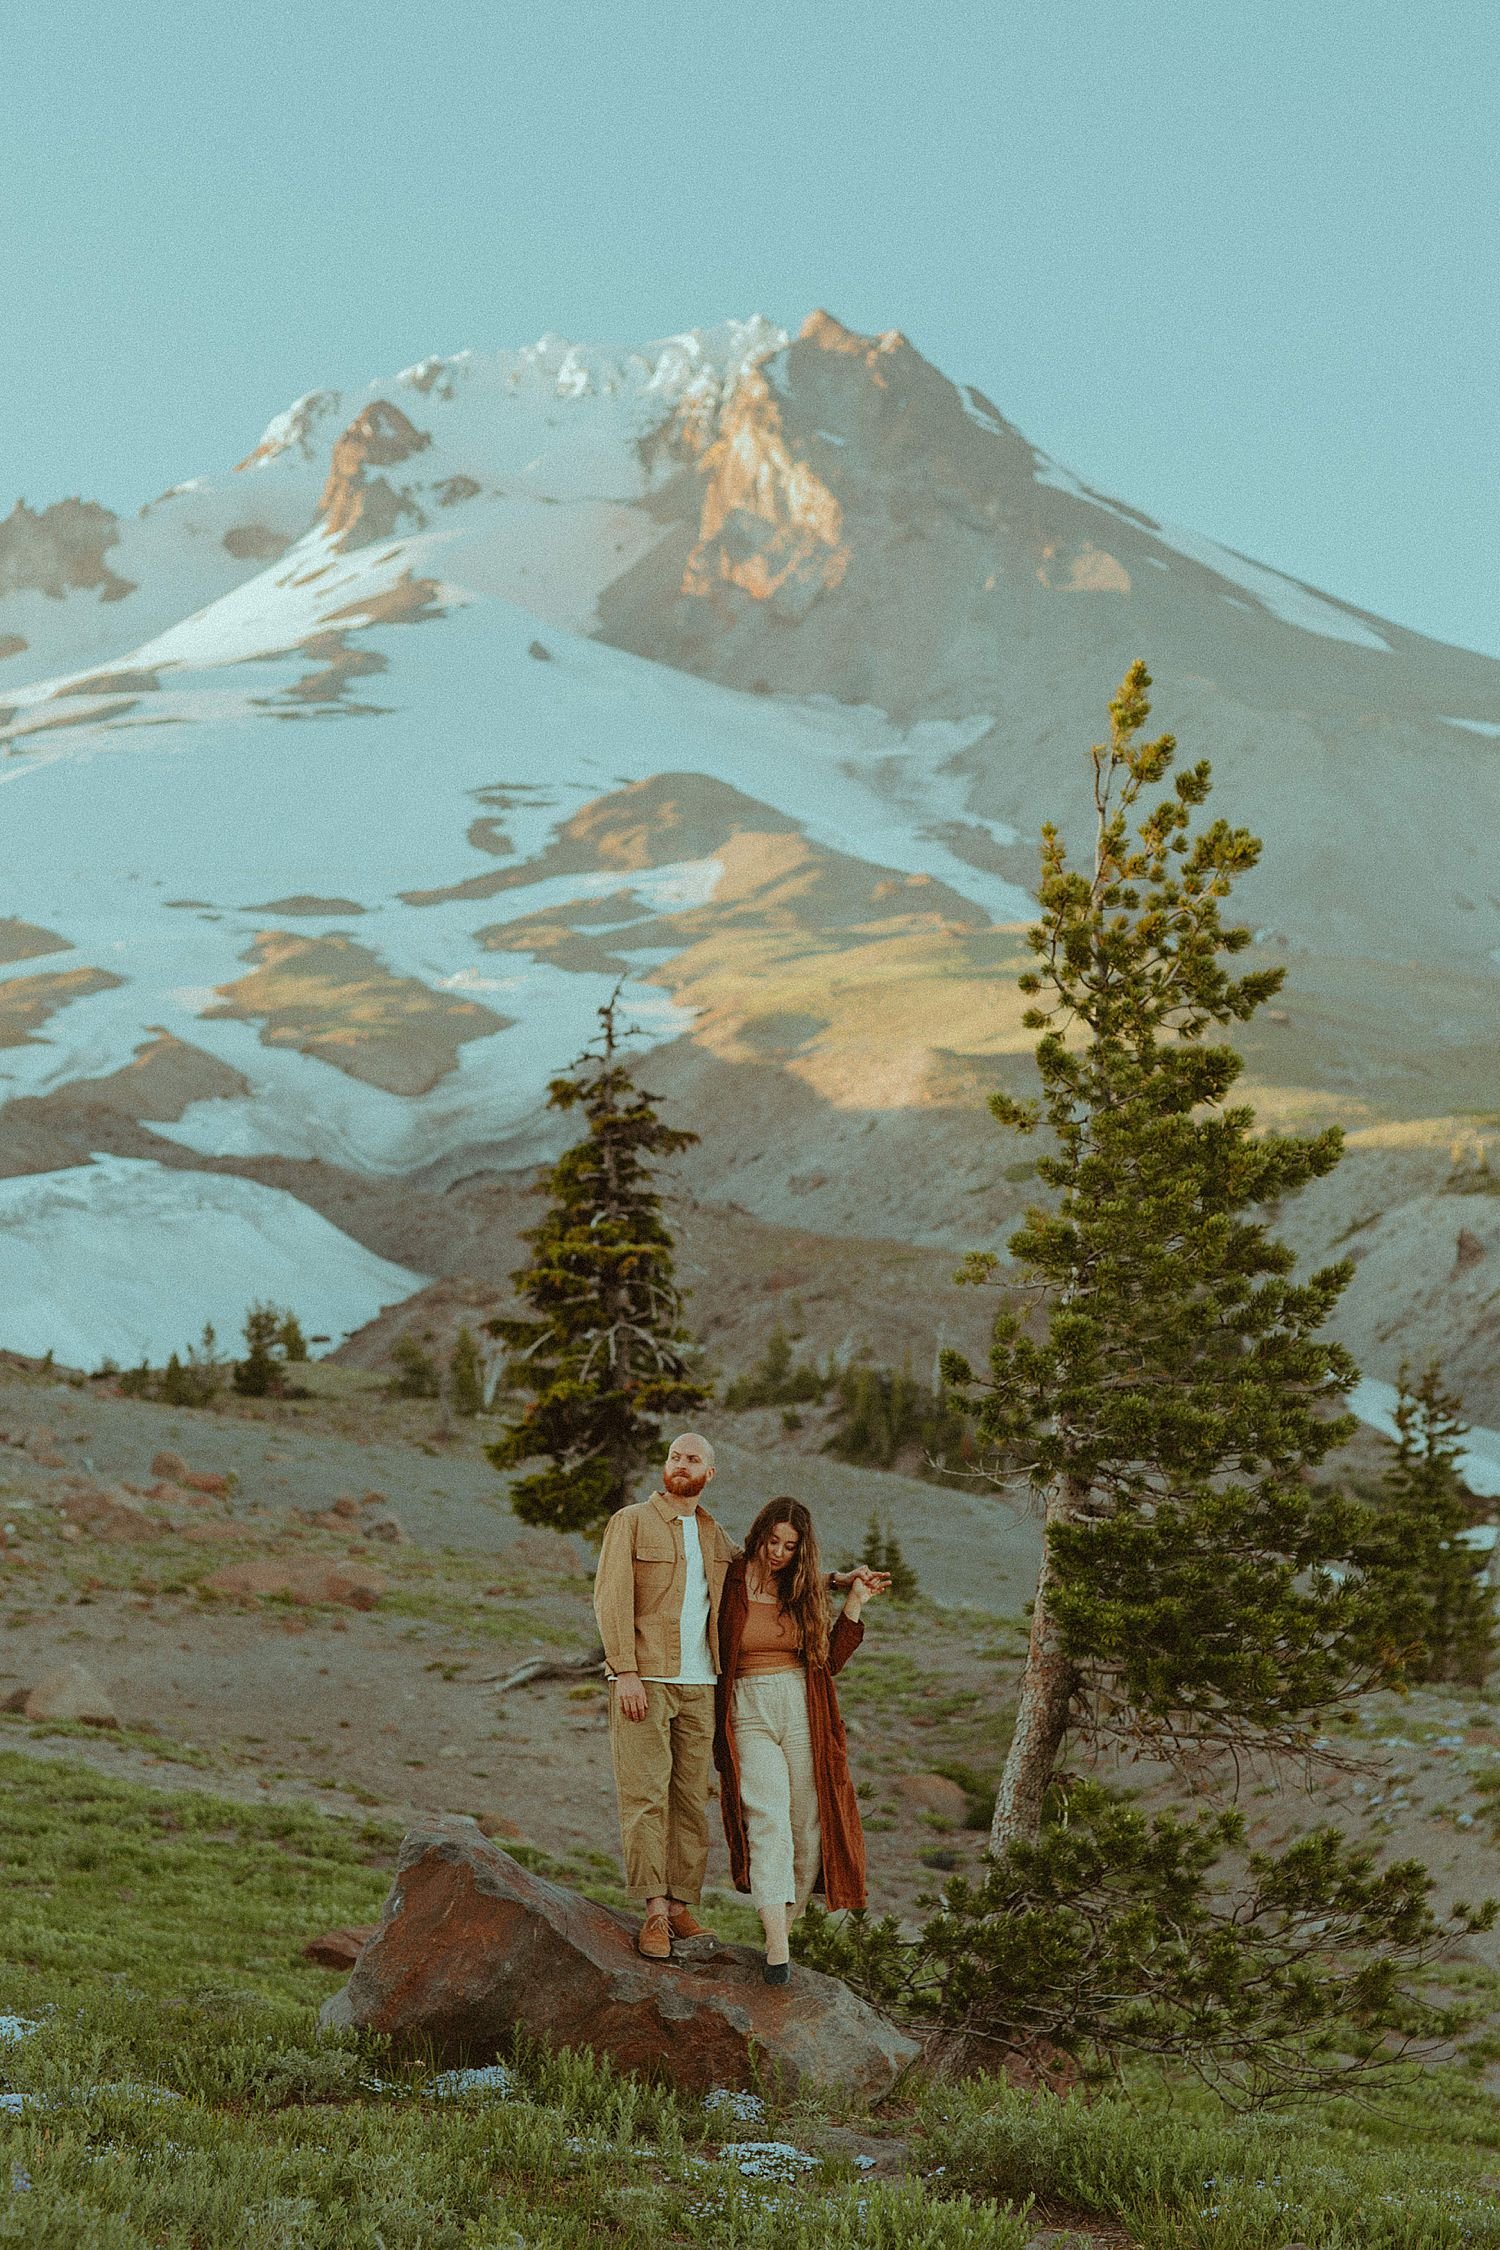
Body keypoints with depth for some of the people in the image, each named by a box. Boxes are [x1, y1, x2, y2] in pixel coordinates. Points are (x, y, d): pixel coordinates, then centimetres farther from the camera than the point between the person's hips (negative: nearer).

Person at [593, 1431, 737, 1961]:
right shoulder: (631, 1522, 1)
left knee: (692, 1797, 2)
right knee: (645, 1794, -9)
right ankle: (654, 1912, -11)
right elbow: (612, 1599, -7)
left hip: (698, 1684, 5)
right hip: (643, 1679, -5)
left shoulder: (717, 1538, 16)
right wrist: (625, 1672, -17)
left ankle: (681, 1907, 5)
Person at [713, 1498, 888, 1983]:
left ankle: (785, 1928, 16)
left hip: (801, 1711, 3)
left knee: (807, 1830, 0)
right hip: (748, 1715, -3)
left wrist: (854, 1603, 3)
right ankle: (777, 1955, -26)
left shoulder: (806, 1592, 9)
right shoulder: (730, 1583, 0)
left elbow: (828, 1662, 10)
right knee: (769, 1821, -18)